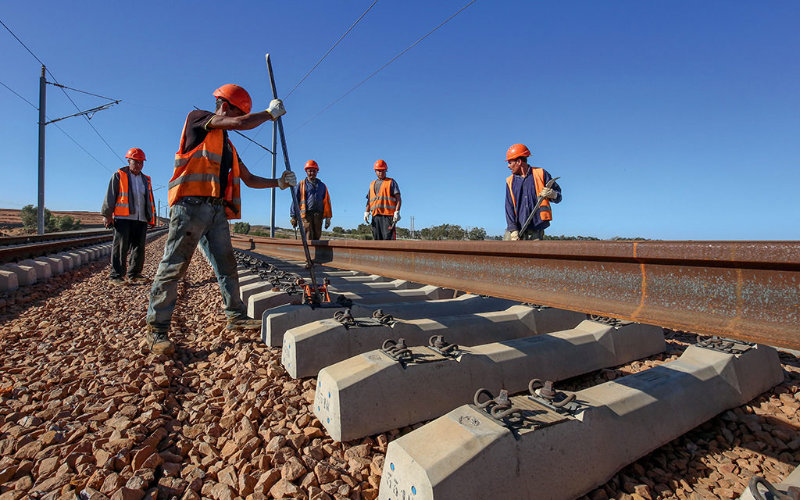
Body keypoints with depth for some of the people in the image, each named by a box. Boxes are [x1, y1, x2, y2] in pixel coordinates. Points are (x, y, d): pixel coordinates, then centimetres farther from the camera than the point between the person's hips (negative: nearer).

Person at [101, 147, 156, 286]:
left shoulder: (146, 180, 21)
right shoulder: (119, 176, 7)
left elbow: (150, 200, 24)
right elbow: (110, 196, 2)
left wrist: (152, 218, 19)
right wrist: (107, 215, -4)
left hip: (141, 219, 5)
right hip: (123, 218, -5)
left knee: (138, 247, 4)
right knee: (120, 247, -6)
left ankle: (134, 274, 12)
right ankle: (116, 275, -2)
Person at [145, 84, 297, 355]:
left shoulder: (228, 146, 25)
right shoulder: (197, 118, 5)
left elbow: (249, 179, 24)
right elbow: (241, 124, -8)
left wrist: (278, 182, 12)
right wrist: (270, 113, 6)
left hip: (217, 209, 8)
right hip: (191, 204, -8)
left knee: (226, 264, 8)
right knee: (173, 266, -7)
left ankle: (236, 316, 16)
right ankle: (156, 328, -2)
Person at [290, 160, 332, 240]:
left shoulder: (322, 185, 20)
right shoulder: (301, 185, 11)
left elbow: (327, 202, 17)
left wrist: (328, 218, 11)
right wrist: (294, 217, 3)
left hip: (318, 215, 3)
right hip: (306, 214, -3)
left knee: (317, 238, 3)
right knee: (308, 238, -13)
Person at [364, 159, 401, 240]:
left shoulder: (391, 182, 9)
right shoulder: (372, 184, 24)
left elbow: (398, 199, 1)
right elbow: (369, 200, 23)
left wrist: (397, 212, -12)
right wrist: (366, 212, 7)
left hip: (388, 215, -5)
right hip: (375, 215, 5)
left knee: (388, 238, -14)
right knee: (377, 239, 3)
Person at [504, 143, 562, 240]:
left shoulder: (541, 174, 6)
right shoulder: (510, 181, 11)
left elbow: (558, 197, 12)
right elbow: (509, 207, 3)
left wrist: (552, 194, -14)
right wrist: (513, 230, -9)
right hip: (515, 230, 2)